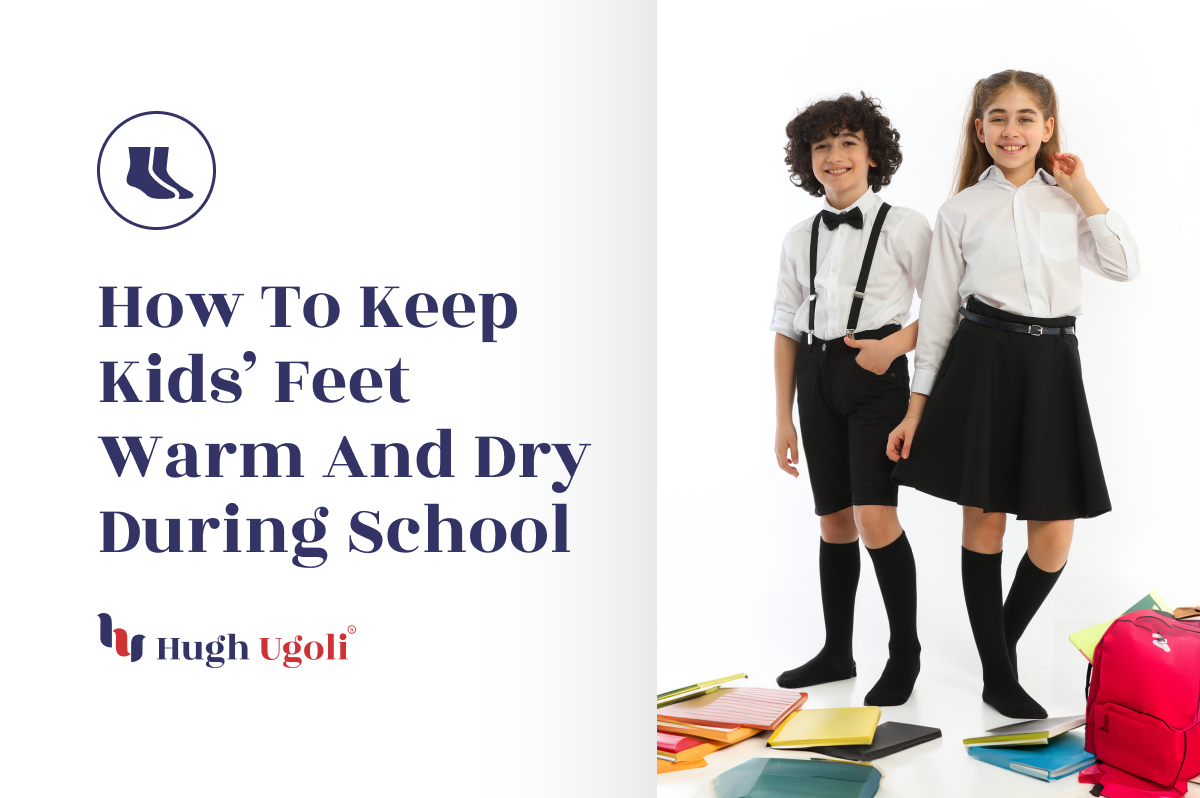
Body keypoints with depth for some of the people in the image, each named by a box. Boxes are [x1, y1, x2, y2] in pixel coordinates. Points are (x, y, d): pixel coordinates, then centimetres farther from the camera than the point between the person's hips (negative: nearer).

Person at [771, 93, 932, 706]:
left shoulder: (905, 228, -2)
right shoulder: (799, 239, 11)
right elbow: (786, 329, 12)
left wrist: (894, 344, -17)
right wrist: (783, 419, 9)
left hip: (876, 377, -4)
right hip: (818, 378, 4)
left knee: (874, 517, -15)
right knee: (834, 521, 10)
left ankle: (905, 652, 2)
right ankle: (836, 652, 23)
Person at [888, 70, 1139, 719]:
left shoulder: (1067, 201, 13)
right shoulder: (962, 210, 6)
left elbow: (1122, 266, -1)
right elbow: (938, 312, 7)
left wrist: (1084, 189, 2)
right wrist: (916, 410, 4)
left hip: (1053, 366, 2)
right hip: (983, 363, -2)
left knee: (1054, 536, 0)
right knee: (984, 519, 1)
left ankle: (1004, 643, 27)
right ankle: (998, 676, 15)